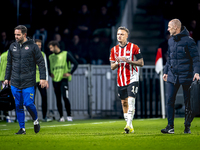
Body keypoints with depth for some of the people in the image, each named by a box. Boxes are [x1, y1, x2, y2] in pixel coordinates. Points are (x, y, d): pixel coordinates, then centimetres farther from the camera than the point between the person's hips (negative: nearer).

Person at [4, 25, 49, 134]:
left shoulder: (32, 46, -3)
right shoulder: (12, 47, 8)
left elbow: (41, 63, -1)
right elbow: (9, 64, 17)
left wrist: (43, 78, -8)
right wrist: (7, 78, 13)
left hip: (29, 82, -4)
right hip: (15, 82, 4)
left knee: (28, 104, -10)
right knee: (18, 105, 4)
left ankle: (35, 120, 18)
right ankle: (22, 128, 13)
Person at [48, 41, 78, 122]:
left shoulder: (66, 54, 1)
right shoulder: (51, 57, 15)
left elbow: (75, 63, 0)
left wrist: (70, 73, -7)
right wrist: (50, 73, 7)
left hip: (63, 79, -5)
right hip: (55, 80, 5)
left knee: (65, 97, -15)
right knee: (58, 99, 3)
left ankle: (69, 116, -8)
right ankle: (61, 116, 8)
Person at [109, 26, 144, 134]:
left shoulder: (134, 47, -4)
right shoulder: (114, 50, 10)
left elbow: (141, 63, -5)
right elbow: (112, 67, 13)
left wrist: (128, 61, -17)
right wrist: (117, 62, -10)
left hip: (132, 78, -5)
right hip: (121, 80, 5)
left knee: (131, 100, -18)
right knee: (124, 103, 6)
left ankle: (129, 124, -22)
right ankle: (130, 128, 13)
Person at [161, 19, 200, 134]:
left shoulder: (188, 40, -8)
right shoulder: (171, 41, 12)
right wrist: (166, 71, 21)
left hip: (186, 76, -5)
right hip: (172, 76, 6)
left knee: (188, 102, 2)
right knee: (170, 101, -2)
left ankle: (187, 127, 9)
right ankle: (170, 127, 0)